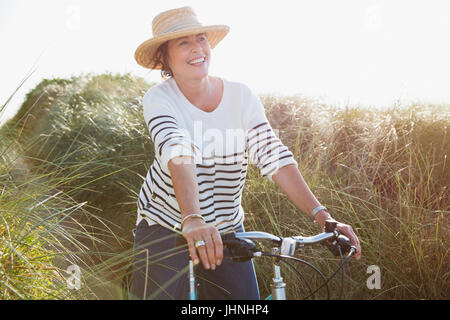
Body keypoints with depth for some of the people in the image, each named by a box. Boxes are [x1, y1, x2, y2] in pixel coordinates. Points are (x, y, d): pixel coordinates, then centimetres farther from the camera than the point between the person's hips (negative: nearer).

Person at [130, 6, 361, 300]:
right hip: (166, 228, -2)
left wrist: (322, 215, -27)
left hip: (227, 230, 2)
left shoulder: (241, 96, -7)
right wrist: (192, 219, -49)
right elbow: (178, 154, -33)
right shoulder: (159, 99, -14)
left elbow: (275, 158, -15)